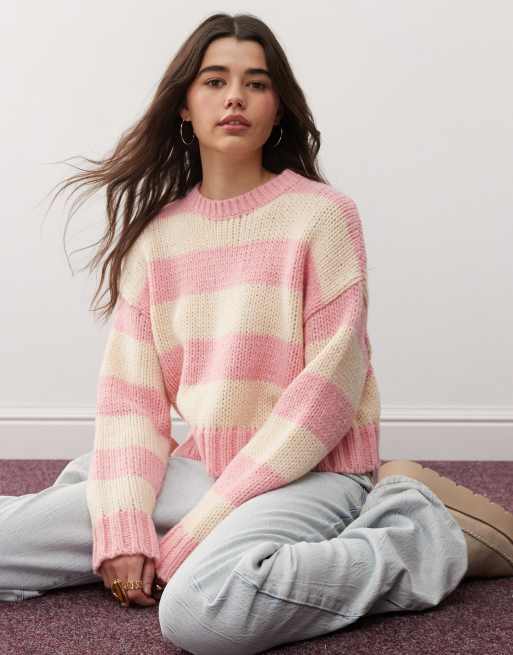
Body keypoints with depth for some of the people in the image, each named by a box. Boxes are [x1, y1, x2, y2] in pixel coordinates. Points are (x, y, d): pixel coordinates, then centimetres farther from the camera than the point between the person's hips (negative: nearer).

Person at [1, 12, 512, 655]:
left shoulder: (322, 213, -7)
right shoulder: (155, 231, 7)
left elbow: (330, 386, -13)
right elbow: (129, 391, 0)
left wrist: (202, 526, -16)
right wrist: (123, 527, -15)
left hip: (309, 473, -4)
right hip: (196, 470, 4)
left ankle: (418, 538, -12)